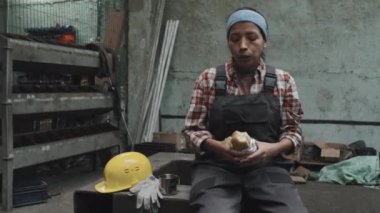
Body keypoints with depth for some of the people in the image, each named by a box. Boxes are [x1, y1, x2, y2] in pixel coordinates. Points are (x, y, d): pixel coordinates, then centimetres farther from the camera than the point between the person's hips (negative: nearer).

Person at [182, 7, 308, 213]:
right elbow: (192, 129, 5)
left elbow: (293, 131, 9)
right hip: (216, 167, -1)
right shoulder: (208, 79, 3)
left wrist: (272, 149, -12)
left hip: (266, 168, 2)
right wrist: (218, 147, -15)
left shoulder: (283, 81, 6)